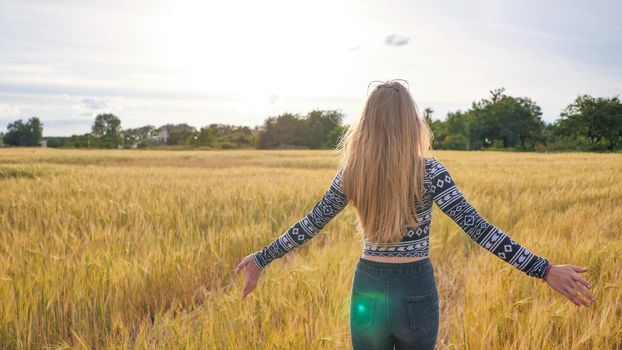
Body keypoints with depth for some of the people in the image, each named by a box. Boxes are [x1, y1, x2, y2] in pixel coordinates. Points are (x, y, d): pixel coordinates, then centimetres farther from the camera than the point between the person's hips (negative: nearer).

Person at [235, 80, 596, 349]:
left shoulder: (352, 171, -4)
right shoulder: (429, 170, -11)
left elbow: (311, 224, 1)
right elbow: (477, 227, -16)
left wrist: (262, 259, 13)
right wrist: (545, 270, -14)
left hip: (368, 289, 2)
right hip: (416, 291, -1)